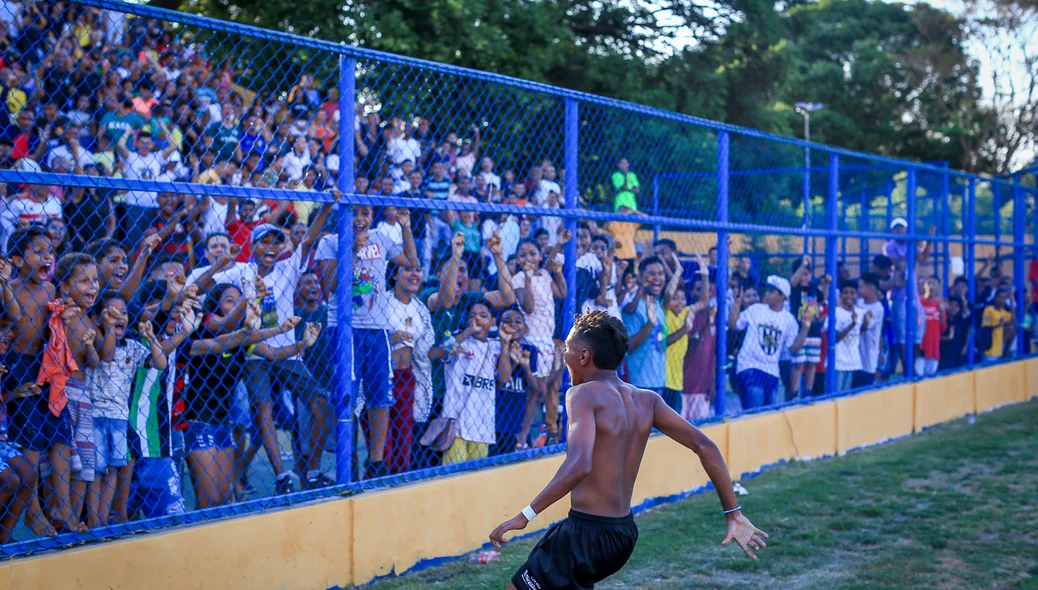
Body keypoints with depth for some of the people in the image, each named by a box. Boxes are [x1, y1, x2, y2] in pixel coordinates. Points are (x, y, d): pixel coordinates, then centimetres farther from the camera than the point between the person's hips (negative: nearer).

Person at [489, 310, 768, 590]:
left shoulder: (584, 394, -15)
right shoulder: (647, 401, 5)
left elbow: (578, 467, -31)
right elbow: (705, 447, 1)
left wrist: (525, 515, -25)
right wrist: (734, 513, 6)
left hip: (587, 535, -8)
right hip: (625, 533, 8)